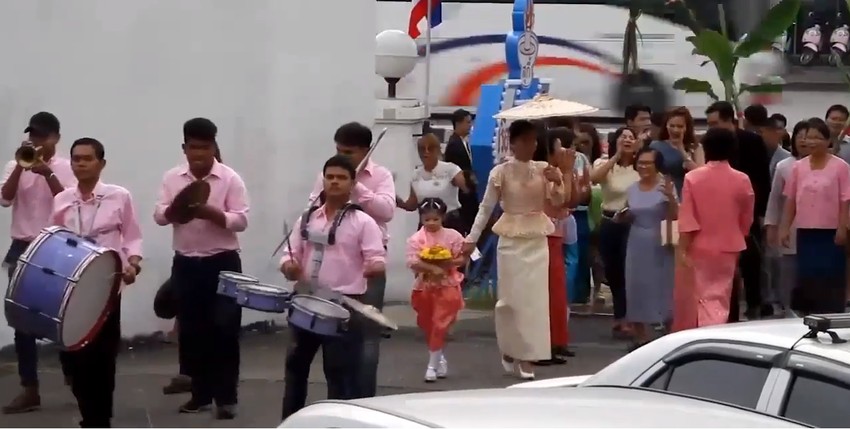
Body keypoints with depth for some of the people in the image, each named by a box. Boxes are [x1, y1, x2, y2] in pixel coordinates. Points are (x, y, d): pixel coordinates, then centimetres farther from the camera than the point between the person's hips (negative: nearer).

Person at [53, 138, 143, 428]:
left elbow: (132, 238, 2)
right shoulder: (61, 200, 7)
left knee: (103, 354, 1)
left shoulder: (119, 197, -2)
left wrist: (132, 264, -15)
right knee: (72, 353, 3)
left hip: (105, 286, -3)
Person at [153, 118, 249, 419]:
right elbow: (159, 216, 0)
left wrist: (210, 213, -25)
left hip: (222, 262, -3)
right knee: (191, 331, 8)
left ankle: (226, 397, 4)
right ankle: (201, 394, 20)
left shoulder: (230, 179, -6)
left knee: (225, 329, -3)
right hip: (185, 263, 4)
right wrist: (175, 210, -22)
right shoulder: (172, 178, 5)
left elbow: (241, 221, -11)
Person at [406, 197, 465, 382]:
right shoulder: (416, 239, -6)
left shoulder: (453, 236, -3)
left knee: (439, 325, -6)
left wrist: (447, 263, -20)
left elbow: (462, 258, -2)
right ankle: (440, 358, 31)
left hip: (447, 286, -2)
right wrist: (433, 268, -27)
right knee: (426, 325, 12)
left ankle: (432, 364, -2)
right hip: (425, 286, 2)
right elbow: (413, 263, -17)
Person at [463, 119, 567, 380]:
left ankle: (526, 356, 6)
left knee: (534, 297, 0)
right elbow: (486, 207, 1)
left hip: (538, 240, 2)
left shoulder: (543, 170, 2)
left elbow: (558, 202, 1)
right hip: (511, 240, -2)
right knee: (511, 297, 2)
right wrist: (471, 238, 0)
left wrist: (557, 183, -19)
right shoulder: (500, 172, -5)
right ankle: (509, 350, 21)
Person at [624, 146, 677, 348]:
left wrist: (670, 197, -26)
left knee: (663, 287, -3)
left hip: (660, 246, -5)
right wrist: (623, 216, -2)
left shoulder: (666, 186, -6)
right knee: (637, 286, 5)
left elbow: (675, 217, -11)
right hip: (637, 246, 5)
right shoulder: (632, 189, 9)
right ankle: (640, 337, 11)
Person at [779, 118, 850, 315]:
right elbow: (790, 200, 9)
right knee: (806, 277, 7)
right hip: (805, 232, 3)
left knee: (830, 277, -2)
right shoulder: (798, 167, 6)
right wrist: (785, 228, 5)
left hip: (830, 233, -3)